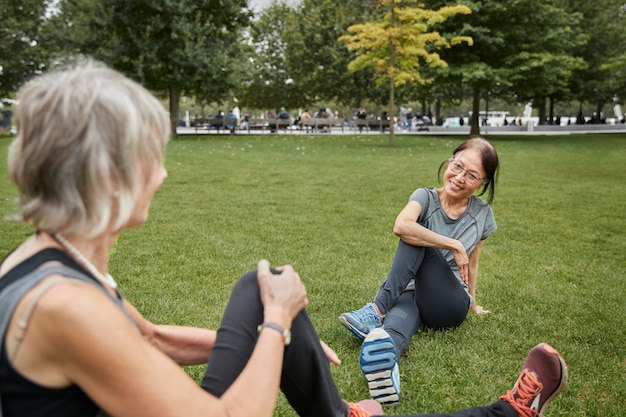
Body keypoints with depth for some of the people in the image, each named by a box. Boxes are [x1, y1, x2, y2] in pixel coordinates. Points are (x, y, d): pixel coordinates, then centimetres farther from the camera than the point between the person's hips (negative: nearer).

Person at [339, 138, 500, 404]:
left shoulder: (482, 213, 6)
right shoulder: (426, 197, -2)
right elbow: (401, 226, -26)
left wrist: (472, 302, 31)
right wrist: (454, 246, -24)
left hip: (449, 305, 1)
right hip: (412, 293, 0)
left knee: (420, 240, -25)